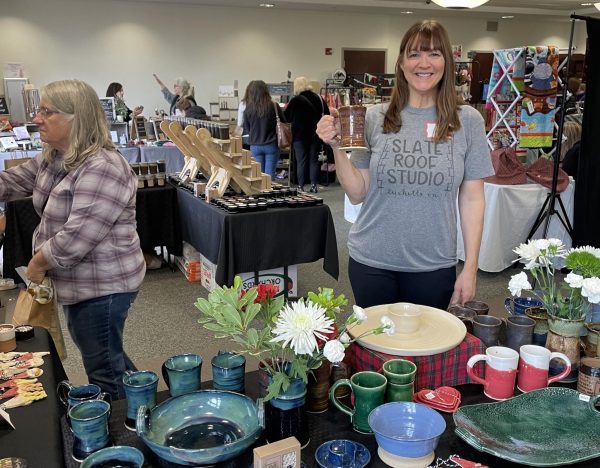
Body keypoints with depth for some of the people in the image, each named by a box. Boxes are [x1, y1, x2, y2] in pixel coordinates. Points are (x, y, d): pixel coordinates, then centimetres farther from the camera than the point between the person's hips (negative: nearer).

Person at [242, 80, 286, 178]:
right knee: (270, 175, 3)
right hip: (271, 145, -1)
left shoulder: (248, 109, -7)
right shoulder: (274, 106, -10)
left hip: (255, 146, 1)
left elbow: (246, 130, 5)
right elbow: (283, 122, 6)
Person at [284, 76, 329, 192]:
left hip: (300, 135, -4)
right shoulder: (318, 98, 4)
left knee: (301, 161, 1)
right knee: (314, 160, 8)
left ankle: (301, 186, 0)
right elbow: (326, 114, 10)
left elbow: (287, 117, -2)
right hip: (316, 134, 4)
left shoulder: (295, 100, -10)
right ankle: (314, 185, 6)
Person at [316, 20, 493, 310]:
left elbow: (472, 198, 0)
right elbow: (357, 194, 0)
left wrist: (470, 266, -3)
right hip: (371, 262, 1)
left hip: (435, 266, 0)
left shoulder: (468, 121, -2)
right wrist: (337, 147, -13)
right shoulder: (375, 118, -2)